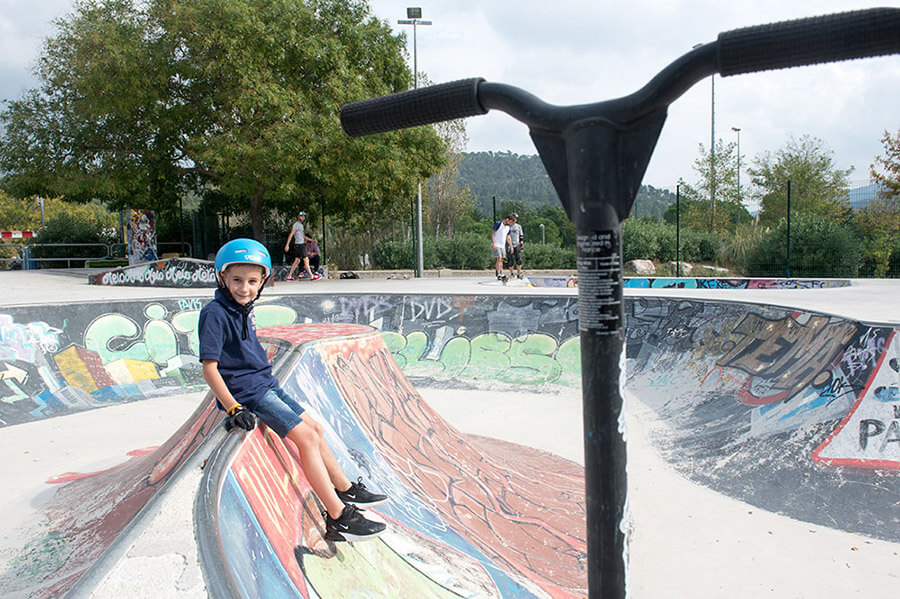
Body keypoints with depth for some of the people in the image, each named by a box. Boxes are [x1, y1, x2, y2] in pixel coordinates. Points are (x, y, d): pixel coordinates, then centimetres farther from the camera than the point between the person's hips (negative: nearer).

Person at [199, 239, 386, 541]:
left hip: (265, 384, 9)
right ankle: (338, 518, -11)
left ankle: (344, 489, 31)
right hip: (247, 392, -9)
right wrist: (233, 407, -28)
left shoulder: (244, 309, 8)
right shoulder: (215, 314, -18)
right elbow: (209, 367, -22)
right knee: (306, 437, -14)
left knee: (314, 428, 15)